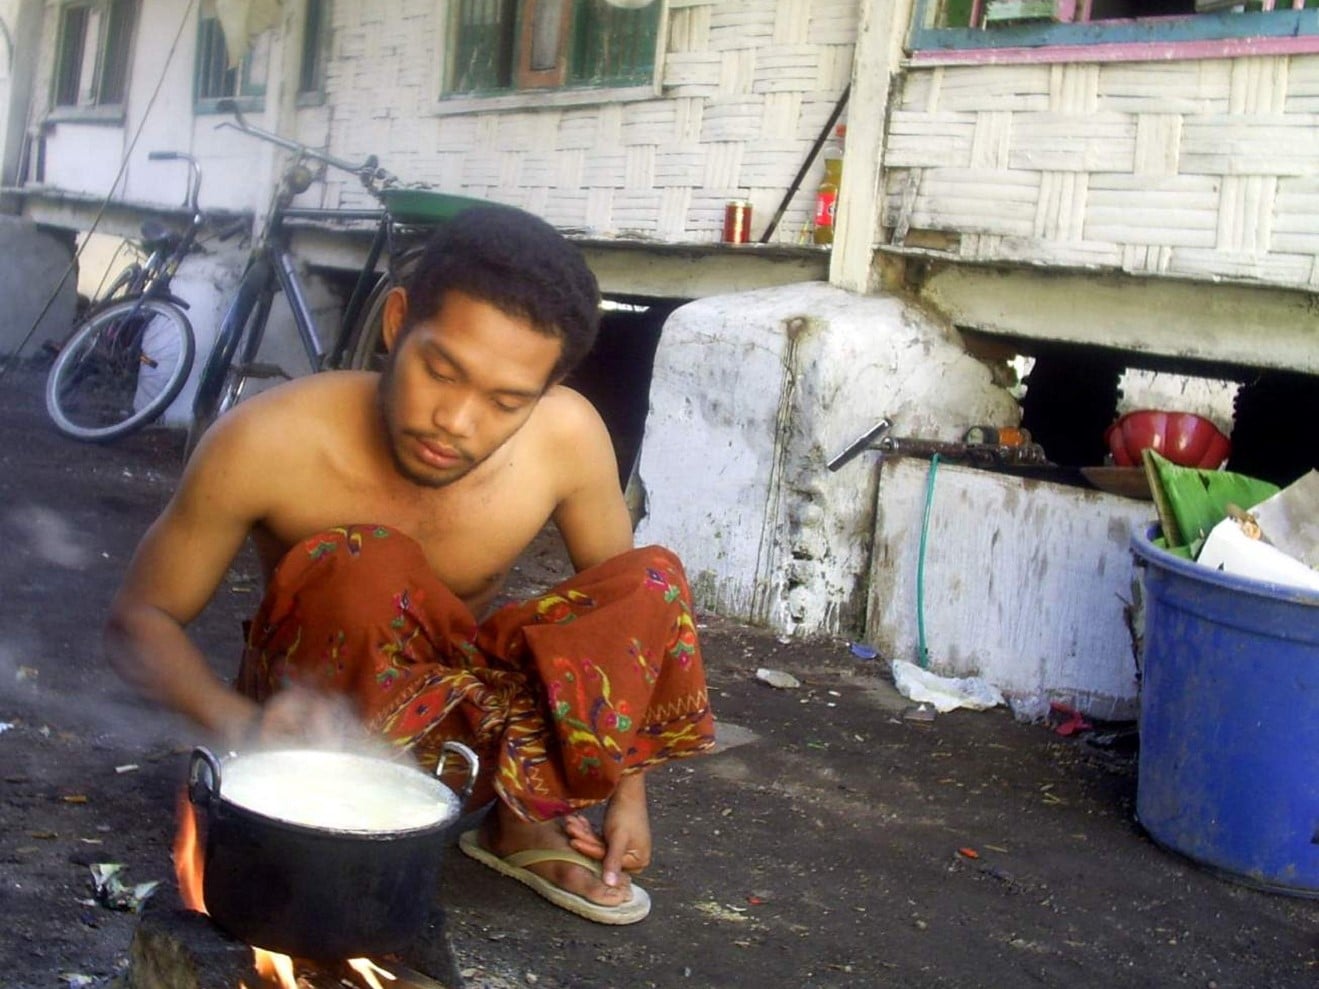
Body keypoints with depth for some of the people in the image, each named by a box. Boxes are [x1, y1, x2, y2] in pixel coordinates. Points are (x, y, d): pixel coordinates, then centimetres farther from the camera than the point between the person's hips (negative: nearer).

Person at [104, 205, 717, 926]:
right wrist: (239, 722, -38)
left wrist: (627, 789, -5)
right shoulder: (266, 442, -26)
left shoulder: (568, 437, -20)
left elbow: (623, 602, -3)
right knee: (360, 568, -33)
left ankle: (523, 819, -7)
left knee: (655, 581, -19)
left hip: (464, 705, 3)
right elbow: (138, 621, -17)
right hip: (317, 723, -3)